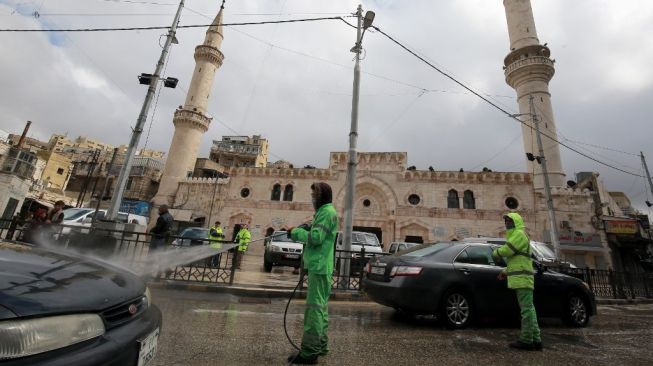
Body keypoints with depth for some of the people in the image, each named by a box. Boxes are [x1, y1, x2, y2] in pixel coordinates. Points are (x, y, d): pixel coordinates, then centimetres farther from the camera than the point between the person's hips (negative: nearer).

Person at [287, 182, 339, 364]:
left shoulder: (327, 212, -13)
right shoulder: (324, 211, 19)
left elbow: (316, 238, -21)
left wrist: (296, 231, -10)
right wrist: (306, 229, 4)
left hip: (319, 267, -10)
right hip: (319, 266, 10)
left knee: (314, 308, -6)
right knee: (320, 307, 15)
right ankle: (320, 346, 26)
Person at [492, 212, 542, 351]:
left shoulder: (519, 233, -6)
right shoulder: (516, 235, 26)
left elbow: (506, 250, -17)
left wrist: (495, 252, 3)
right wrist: (506, 271, 21)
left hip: (522, 278, -10)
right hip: (521, 278, 10)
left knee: (526, 308, -7)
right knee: (528, 308, 10)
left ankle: (526, 340, -4)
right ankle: (535, 340, 14)